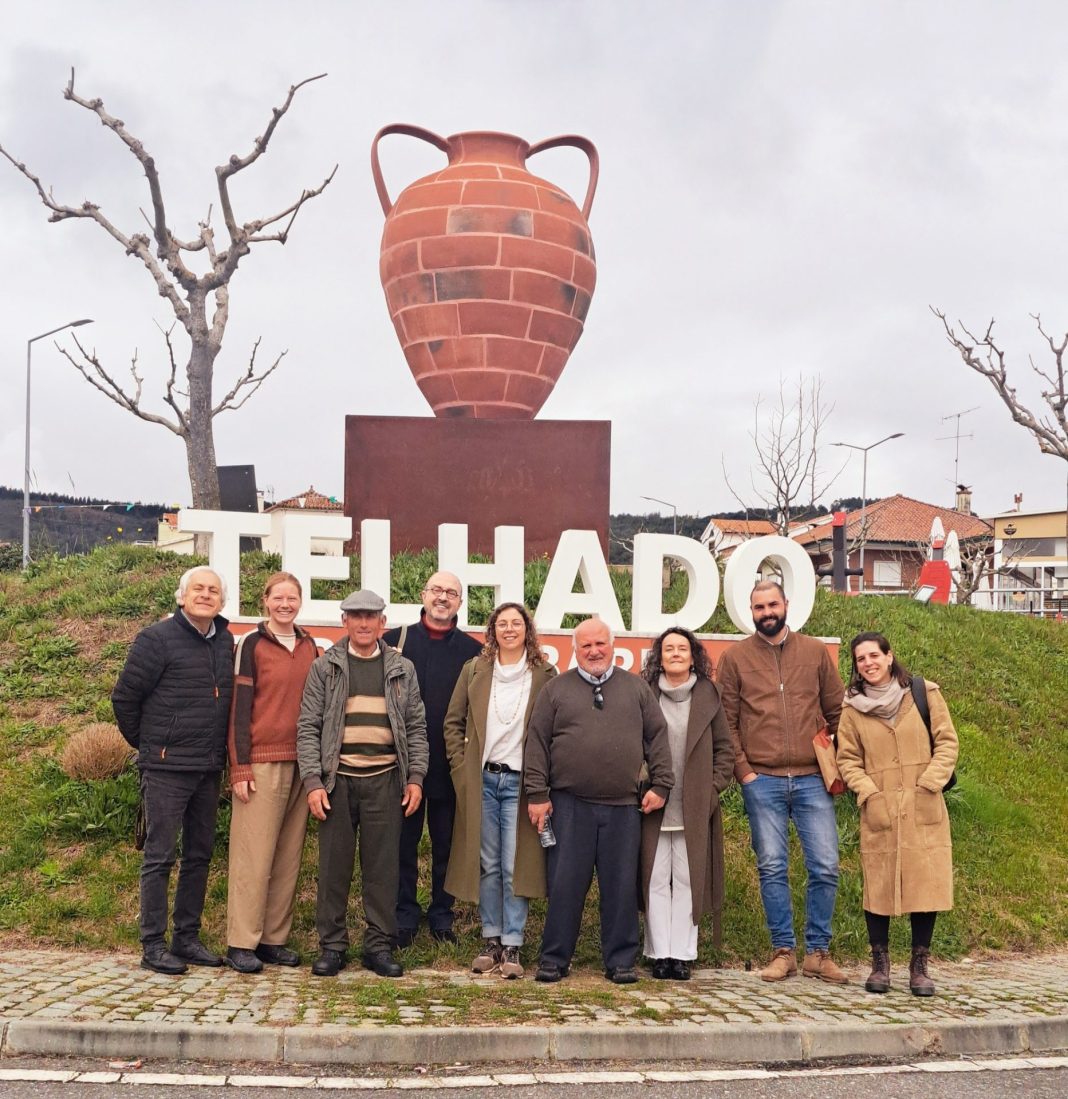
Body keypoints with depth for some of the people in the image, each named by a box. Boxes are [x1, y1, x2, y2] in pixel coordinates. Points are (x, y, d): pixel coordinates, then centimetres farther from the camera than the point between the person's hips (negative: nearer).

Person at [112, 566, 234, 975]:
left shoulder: (225, 641, 8)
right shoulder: (157, 639, -9)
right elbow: (124, 697, -5)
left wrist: (220, 751, 12)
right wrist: (146, 743, 4)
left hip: (209, 769, 6)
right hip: (166, 768, -6)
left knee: (199, 855, 12)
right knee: (160, 856, 0)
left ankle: (187, 937, 22)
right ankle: (153, 945, 8)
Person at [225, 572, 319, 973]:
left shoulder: (309, 646, 12)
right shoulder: (252, 645, -2)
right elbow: (240, 707, -6)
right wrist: (240, 767, -11)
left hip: (301, 763, 5)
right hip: (262, 763, -5)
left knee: (289, 855, 8)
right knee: (254, 854, -3)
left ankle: (274, 938, 16)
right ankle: (241, 943, 5)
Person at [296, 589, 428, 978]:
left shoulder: (402, 669, 10)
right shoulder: (325, 667, 5)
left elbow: (416, 727, 10)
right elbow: (308, 727, 1)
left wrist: (415, 777, 1)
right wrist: (313, 781, -7)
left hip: (385, 780, 1)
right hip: (337, 778, -1)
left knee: (383, 866, 4)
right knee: (334, 866, 4)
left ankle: (379, 946, 14)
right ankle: (331, 946, 15)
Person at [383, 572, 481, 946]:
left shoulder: (473, 651, 4)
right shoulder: (394, 641, 3)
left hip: (452, 765, 0)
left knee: (447, 844, 10)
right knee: (404, 842, 8)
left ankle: (442, 915, 23)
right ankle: (405, 916, 20)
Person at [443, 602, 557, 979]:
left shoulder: (544, 674, 0)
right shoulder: (474, 670, 6)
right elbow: (453, 722, 12)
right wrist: (460, 765, 4)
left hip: (520, 781, -2)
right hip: (482, 779, 2)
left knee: (515, 866, -2)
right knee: (487, 865, 8)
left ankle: (512, 946, 7)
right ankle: (491, 940, 19)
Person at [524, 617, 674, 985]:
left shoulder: (637, 688, 11)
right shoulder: (556, 690, 7)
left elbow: (657, 737, 11)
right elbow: (537, 743, 4)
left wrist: (660, 785, 2)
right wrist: (537, 794, -2)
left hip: (623, 807, 1)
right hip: (569, 804, -1)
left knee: (621, 887, 6)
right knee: (565, 885, 3)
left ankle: (620, 961, 17)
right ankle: (554, 959, 14)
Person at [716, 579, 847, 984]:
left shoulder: (815, 652, 8)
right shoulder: (735, 657, 4)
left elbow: (837, 712, 11)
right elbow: (726, 722, 2)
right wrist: (742, 770, -5)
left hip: (812, 779, 1)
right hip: (762, 781, -1)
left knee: (825, 867, 1)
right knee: (772, 868, 3)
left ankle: (818, 952, 14)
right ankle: (783, 951, 14)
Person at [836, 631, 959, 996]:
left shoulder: (924, 694, 1)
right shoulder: (853, 708, 4)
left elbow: (947, 742, 2)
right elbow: (847, 759, 7)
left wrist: (929, 784, -9)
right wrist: (868, 793, -8)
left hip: (924, 811, 0)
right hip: (879, 812, 0)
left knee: (927, 884, 0)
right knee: (878, 887, 2)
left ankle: (919, 966, 14)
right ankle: (879, 964, 17)